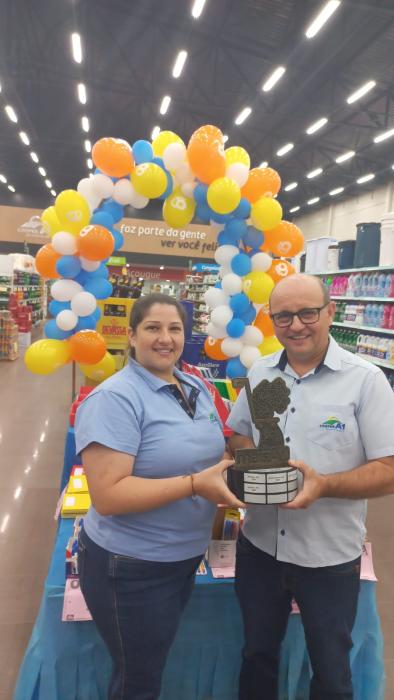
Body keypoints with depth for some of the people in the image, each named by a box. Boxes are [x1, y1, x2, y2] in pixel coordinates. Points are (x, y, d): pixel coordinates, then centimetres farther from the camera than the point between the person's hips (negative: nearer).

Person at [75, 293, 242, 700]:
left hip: (185, 557, 7)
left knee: (156, 665, 29)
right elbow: (107, 496, -28)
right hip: (131, 568, -7)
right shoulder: (114, 398, -23)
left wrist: (233, 468, -7)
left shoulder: (197, 387, 2)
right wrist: (194, 484, -32)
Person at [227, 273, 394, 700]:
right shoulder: (259, 373, 0)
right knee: (256, 654, 24)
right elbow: (237, 435, 11)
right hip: (258, 547, 4)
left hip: (330, 558, -3)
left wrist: (323, 485, -29)